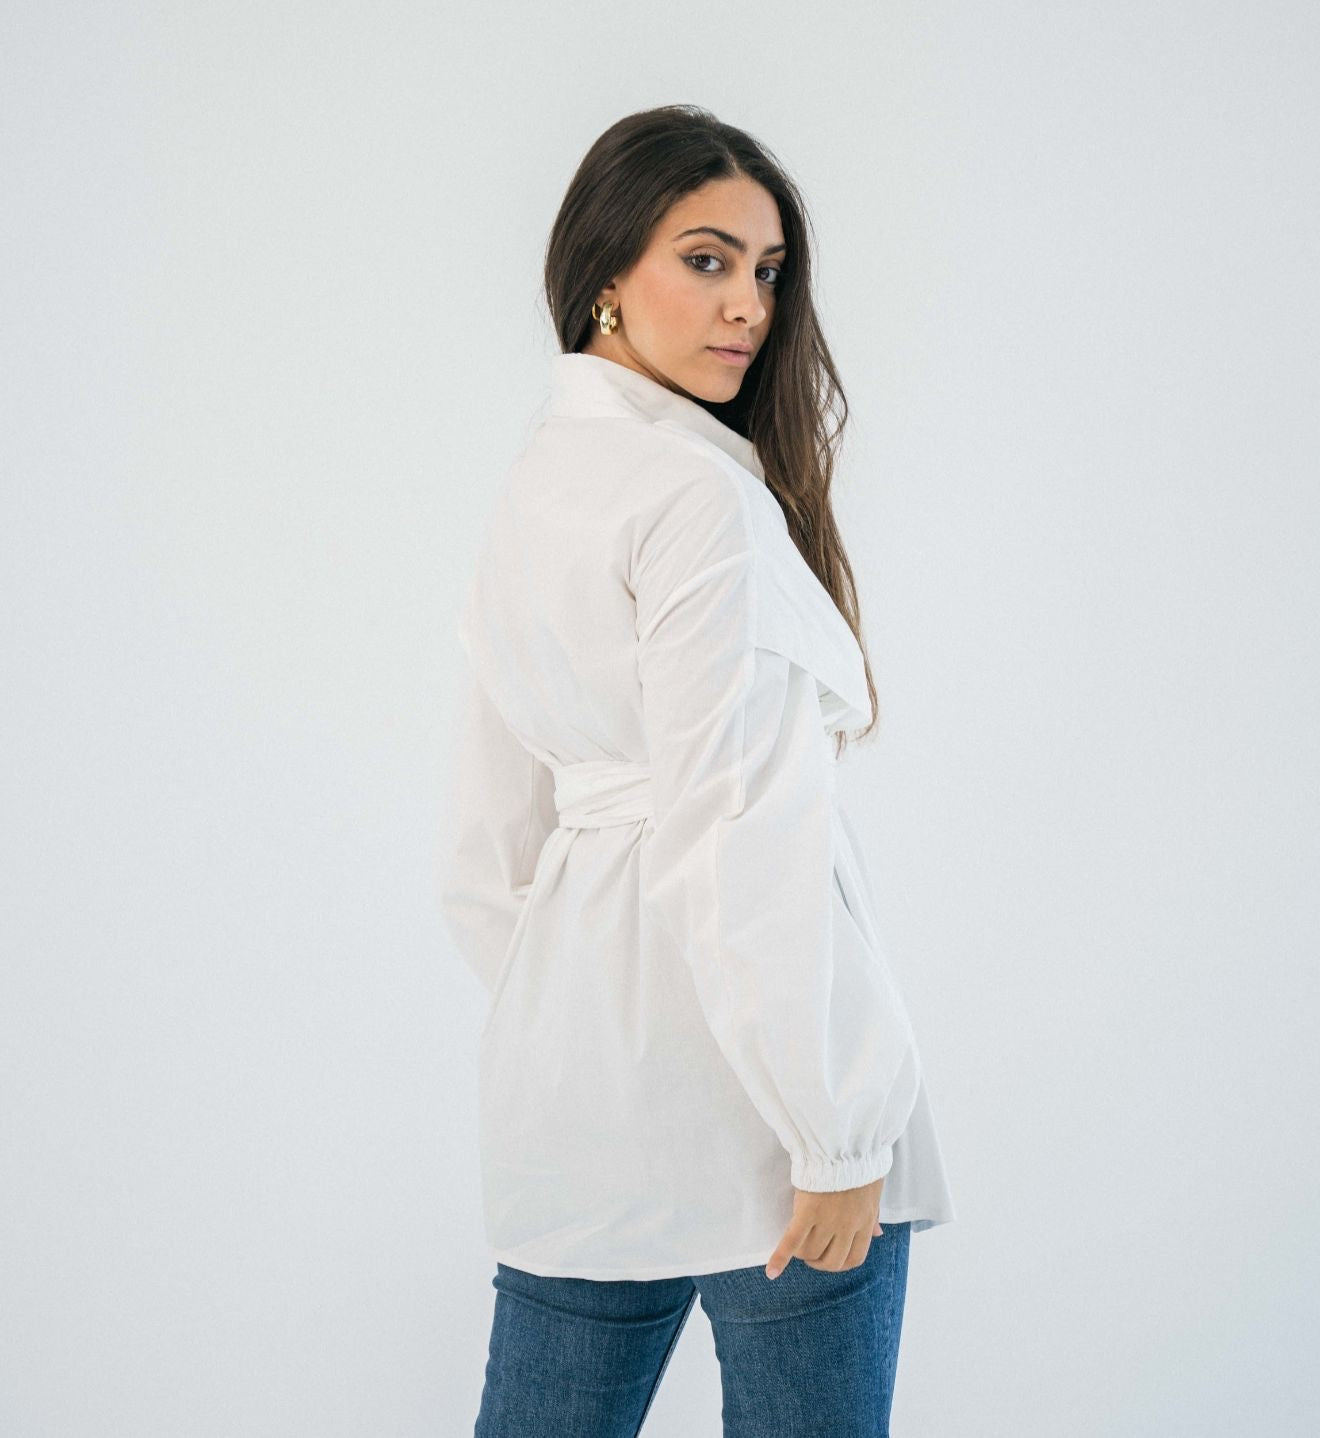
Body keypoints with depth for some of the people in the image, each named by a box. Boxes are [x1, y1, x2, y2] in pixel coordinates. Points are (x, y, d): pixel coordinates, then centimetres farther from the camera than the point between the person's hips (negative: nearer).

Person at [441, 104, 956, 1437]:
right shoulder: (704, 489, -13)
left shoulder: (531, 484, 13)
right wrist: (832, 1135, -16)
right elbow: (736, 845, -19)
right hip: (741, 1070, -9)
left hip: (573, 1071, 9)